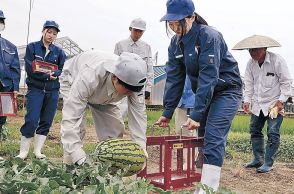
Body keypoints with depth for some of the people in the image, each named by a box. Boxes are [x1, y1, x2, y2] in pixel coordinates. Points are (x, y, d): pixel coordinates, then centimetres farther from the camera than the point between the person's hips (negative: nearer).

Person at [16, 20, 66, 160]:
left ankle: (38, 151, 15)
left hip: (53, 91, 3)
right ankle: (23, 152, 1)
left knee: (46, 122, 5)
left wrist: (54, 74, -15)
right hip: (35, 89, -3)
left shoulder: (58, 51, 11)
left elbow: (63, 69, 5)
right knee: (31, 120, -11)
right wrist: (47, 75, -15)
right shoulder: (32, 47, 4)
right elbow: (30, 69, -6)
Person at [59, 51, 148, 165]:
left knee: (115, 128, -5)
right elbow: (71, 117, -50)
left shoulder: (133, 81, -35)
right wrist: (79, 157, -56)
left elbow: (138, 113, -29)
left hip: (104, 94, 4)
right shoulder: (90, 76, -49)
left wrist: (141, 147, -37)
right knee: (77, 129, -22)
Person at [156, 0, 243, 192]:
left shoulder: (209, 36, -24)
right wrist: (167, 112, -4)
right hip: (204, 92, 7)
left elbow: (208, 78, -28)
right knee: (201, 137, 7)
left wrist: (196, 114, -30)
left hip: (226, 90, -7)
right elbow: (174, 78, -1)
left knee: (213, 138, -17)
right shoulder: (176, 42, -2)